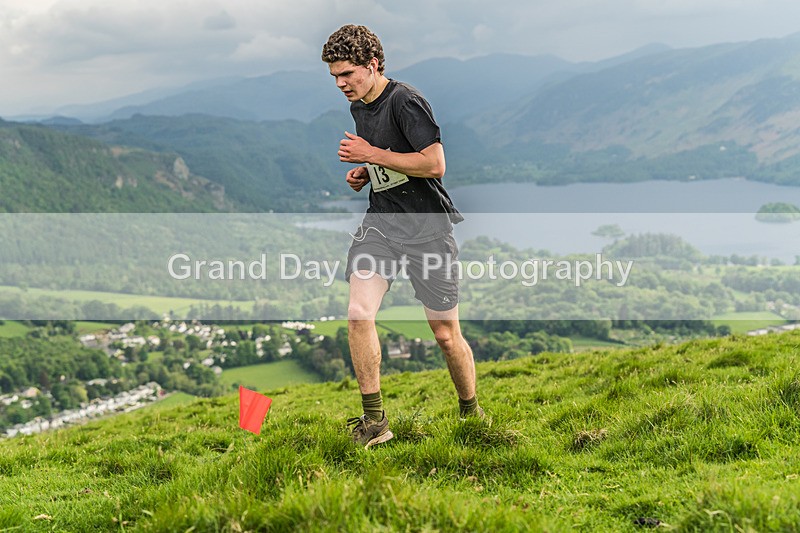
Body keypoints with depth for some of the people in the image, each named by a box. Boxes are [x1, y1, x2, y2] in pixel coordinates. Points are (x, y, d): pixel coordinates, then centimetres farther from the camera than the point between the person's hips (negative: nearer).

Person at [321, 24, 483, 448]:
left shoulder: (405, 102, -15)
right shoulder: (358, 106, 12)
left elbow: (434, 163, -23)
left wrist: (371, 154, -18)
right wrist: (363, 174, 6)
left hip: (428, 228, -6)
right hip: (381, 222, 7)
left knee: (446, 334, 2)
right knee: (358, 314, -13)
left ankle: (471, 415, 25)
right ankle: (374, 420, -2)